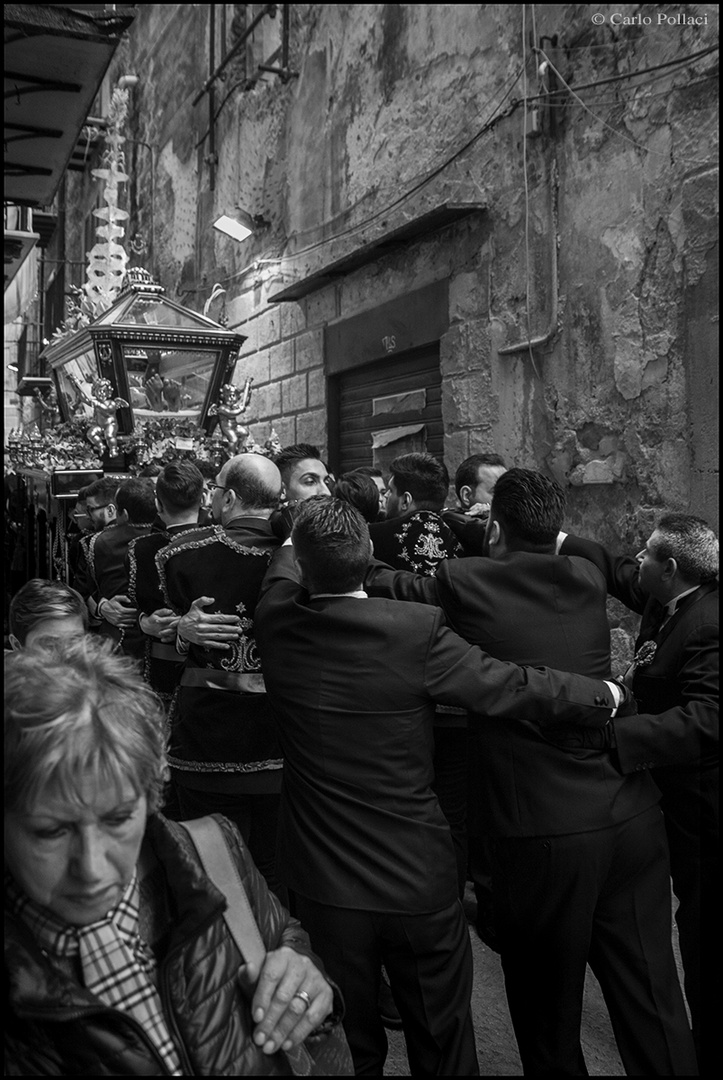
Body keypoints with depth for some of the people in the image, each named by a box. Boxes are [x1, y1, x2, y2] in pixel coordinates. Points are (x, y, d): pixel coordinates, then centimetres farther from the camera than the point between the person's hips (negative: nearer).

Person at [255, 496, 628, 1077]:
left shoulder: (273, 621, -12)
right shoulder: (417, 627, -23)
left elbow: (282, 574, 12)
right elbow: (507, 686, -13)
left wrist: (293, 543, 33)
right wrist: (605, 693, 3)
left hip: (323, 888, 3)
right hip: (418, 881, -2)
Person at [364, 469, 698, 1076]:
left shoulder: (465, 583, -7)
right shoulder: (587, 579, 5)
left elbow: (386, 587, 6)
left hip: (541, 831, -4)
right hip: (633, 819, 5)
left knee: (548, 1013, 17)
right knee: (654, 1007, 15)